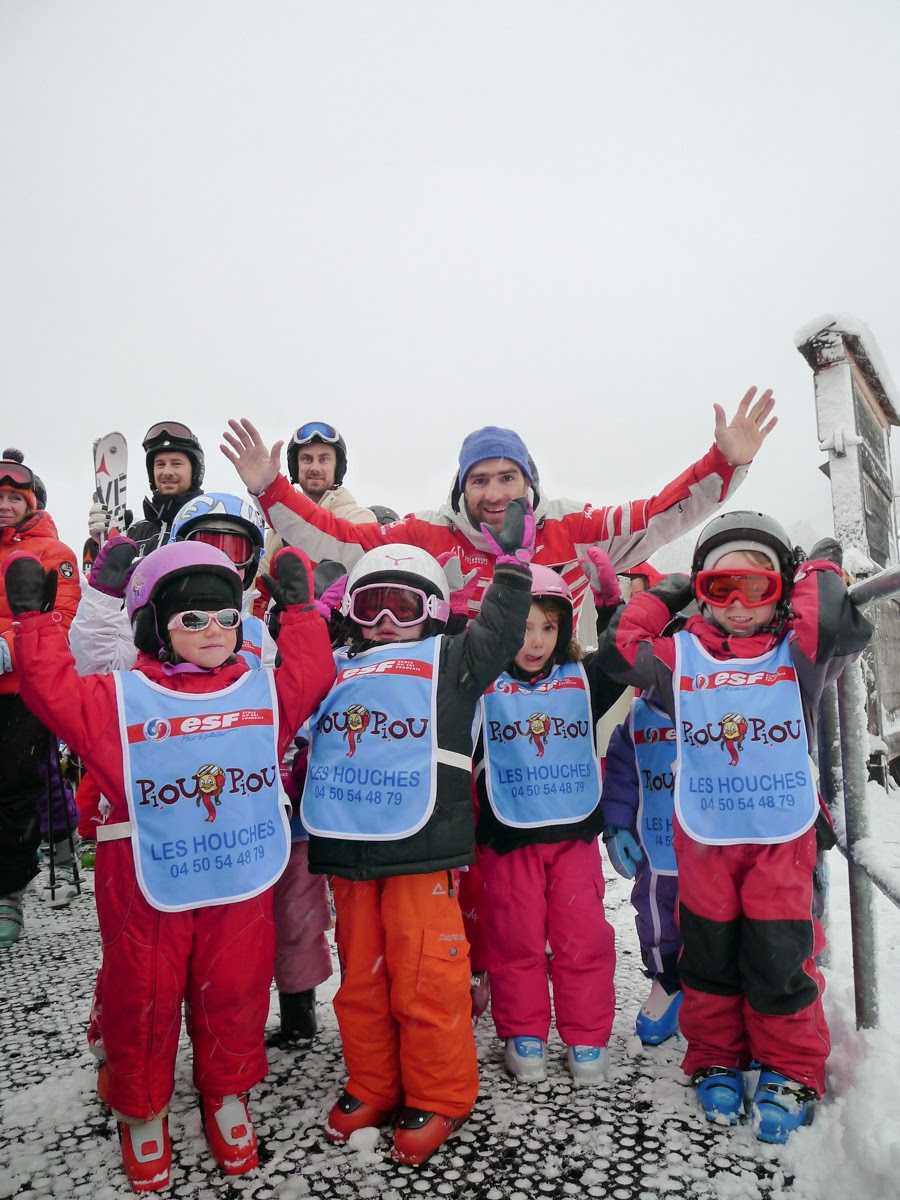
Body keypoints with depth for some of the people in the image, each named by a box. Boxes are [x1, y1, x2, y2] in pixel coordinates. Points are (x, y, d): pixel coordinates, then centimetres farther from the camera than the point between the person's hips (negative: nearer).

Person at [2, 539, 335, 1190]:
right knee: (143, 1003, 14)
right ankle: (143, 1112, 40)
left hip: (242, 881, 2)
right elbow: (54, 691, -10)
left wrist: (300, 608, 5)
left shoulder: (264, 690, 2)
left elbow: (312, 675, 7)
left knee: (234, 995, 16)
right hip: (147, 886, -1)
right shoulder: (120, 699, -5)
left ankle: (227, 1098, 42)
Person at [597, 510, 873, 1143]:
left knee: (779, 959, 3)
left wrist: (821, 570, -6)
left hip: (785, 837, -1)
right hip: (703, 837, 2)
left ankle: (791, 1073, 27)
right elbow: (620, 651, -7)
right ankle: (716, 1061, 35)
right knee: (710, 955, 14)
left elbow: (841, 629, -22)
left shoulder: (799, 653, -3)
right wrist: (664, 595, 1)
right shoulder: (682, 657, 1)